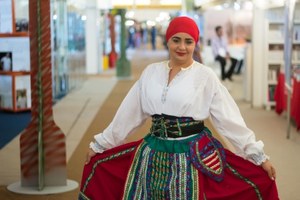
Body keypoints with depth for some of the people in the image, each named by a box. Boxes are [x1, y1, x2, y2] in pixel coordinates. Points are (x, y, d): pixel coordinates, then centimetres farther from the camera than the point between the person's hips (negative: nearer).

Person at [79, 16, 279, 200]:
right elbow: (129, 113, 11)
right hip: (152, 154, 4)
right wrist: (100, 144, 14)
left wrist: (258, 155, -6)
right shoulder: (151, 72, 5)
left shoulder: (206, 76, -5)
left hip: (192, 156, -3)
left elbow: (230, 118, -4)